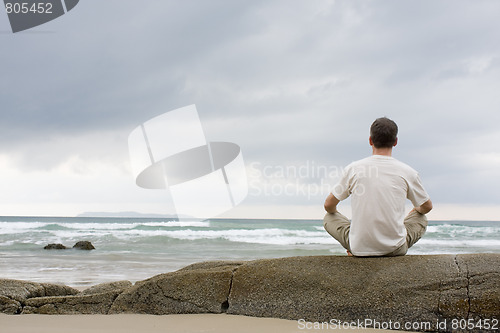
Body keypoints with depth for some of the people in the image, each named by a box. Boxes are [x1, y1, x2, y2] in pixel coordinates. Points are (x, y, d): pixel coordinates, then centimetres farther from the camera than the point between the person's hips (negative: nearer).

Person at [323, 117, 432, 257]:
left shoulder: (352, 169, -5)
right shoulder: (407, 172, -5)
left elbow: (328, 205, 5)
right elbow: (427, 207, 12)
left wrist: (334, 213, 30)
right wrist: (416, 211, 37)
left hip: (359, 248, 0)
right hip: (395, 249, 1)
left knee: (329, 217, 25)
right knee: (421, 219, 29)